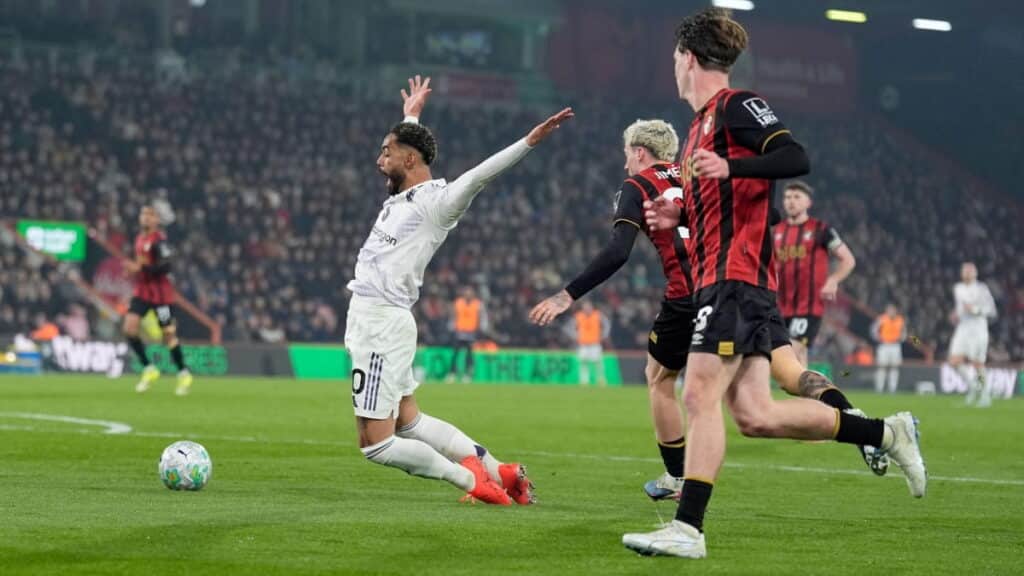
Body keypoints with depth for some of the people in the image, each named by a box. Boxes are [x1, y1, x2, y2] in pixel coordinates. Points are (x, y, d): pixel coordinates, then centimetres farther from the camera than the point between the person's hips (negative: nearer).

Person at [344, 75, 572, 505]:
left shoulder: (437, 200, -11)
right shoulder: (403, 194, 14)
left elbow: (479, 175, -25)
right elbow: (405, 146, 35)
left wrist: (529, 141, -35)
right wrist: (411, 115, 51)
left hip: (383, 325, -10)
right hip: (368, 319, 10)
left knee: (376, 445, -8)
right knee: (408, 423, 16)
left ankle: (470, 478, -1)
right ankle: (497, 471, 18)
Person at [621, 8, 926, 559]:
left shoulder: (735, 105, -5)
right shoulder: (702, 123, 23)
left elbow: (796, 159, -19)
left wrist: (729, 167, -31)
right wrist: (678, 215, 17)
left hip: (736, 279, -9)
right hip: (718, 281, 9)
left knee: (700, 396, -14)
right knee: (754, 414, 3)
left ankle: (688, 529, -15)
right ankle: (886, 432, 11)